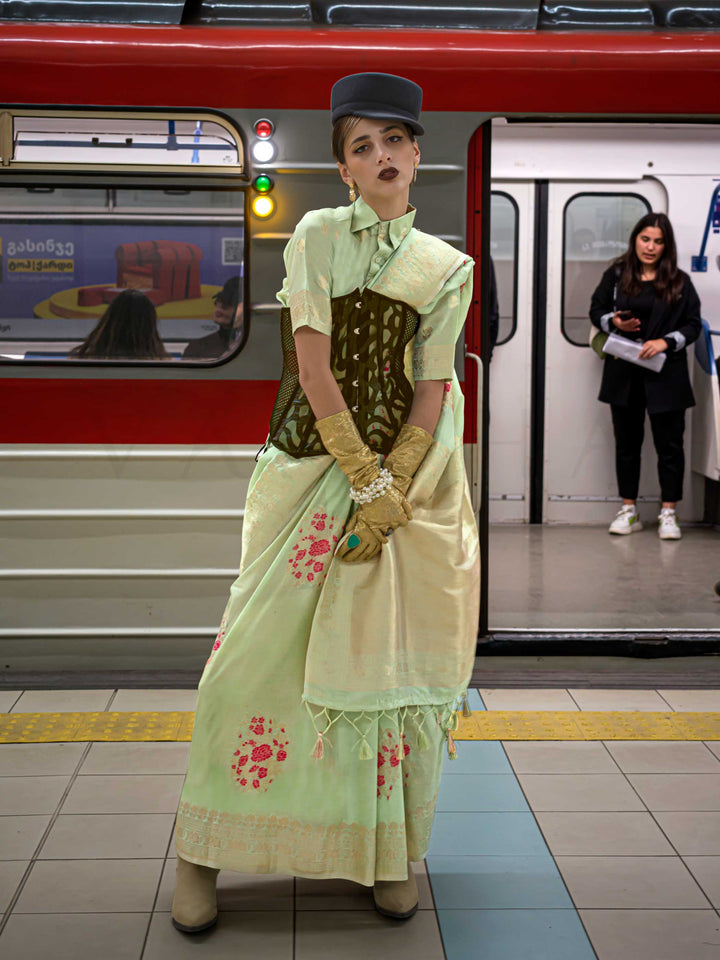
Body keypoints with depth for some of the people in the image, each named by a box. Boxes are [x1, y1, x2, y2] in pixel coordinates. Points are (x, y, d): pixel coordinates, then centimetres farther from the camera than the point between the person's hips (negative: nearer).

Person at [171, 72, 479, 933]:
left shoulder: (447, 267, 7)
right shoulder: (318, 235, 2)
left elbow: (432, 389, 0)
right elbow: (314, 365, -7)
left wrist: (390, 491, -12)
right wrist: (362, 476, -13)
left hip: (409, 465, 2)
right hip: (313, 460, -1)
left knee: (389, 653, 3)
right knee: (264, 645, -3)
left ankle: (388, 850, 18)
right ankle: (204, 850, 9)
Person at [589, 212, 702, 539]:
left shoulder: (680, 282, 1)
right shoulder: (616, 275, 5)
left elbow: (693, 324, 2)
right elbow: (596, 310, 12)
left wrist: (666, 342, -14)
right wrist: (615, 322, -8)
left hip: (666, 374, -2)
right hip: (624, 374, 2)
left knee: (669, 443, 0)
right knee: (627, 442, 9)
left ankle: (668, 513, 9)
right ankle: (628, 510, 19)